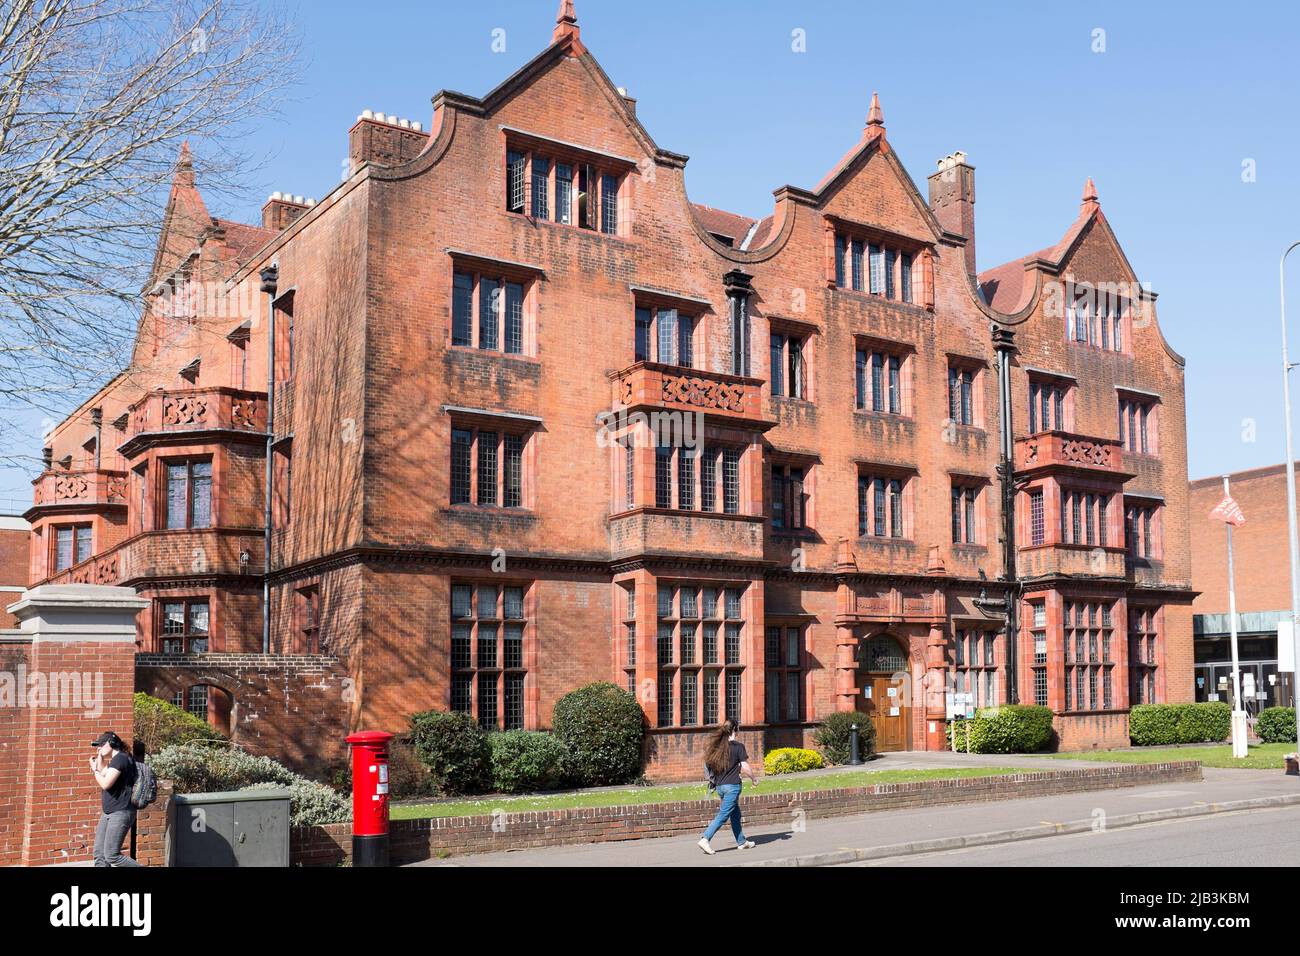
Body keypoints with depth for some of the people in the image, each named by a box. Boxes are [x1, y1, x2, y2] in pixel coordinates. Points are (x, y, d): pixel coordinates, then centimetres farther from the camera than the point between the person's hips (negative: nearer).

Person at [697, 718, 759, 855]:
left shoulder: (716, 746, 7)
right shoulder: (738, 746, -10)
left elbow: (708, 764, 8)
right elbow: (745, 768, -11)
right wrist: (754, 778, 6)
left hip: (720, 786, 7)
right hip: (732, 785, -7)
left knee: (735, 814, 19)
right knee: (723, 815, -6)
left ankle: (741, 842, 27)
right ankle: (705, 839, -16)